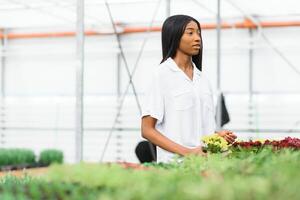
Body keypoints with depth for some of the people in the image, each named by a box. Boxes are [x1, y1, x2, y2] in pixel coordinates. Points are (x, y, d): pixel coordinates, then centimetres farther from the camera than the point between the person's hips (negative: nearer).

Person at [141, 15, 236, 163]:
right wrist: (186, 152, -18)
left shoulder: (201, 77, 14)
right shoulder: (162, 74, -3)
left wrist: (218, 135, -2)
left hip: (204, 159, 5)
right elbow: (147, 130, -8)